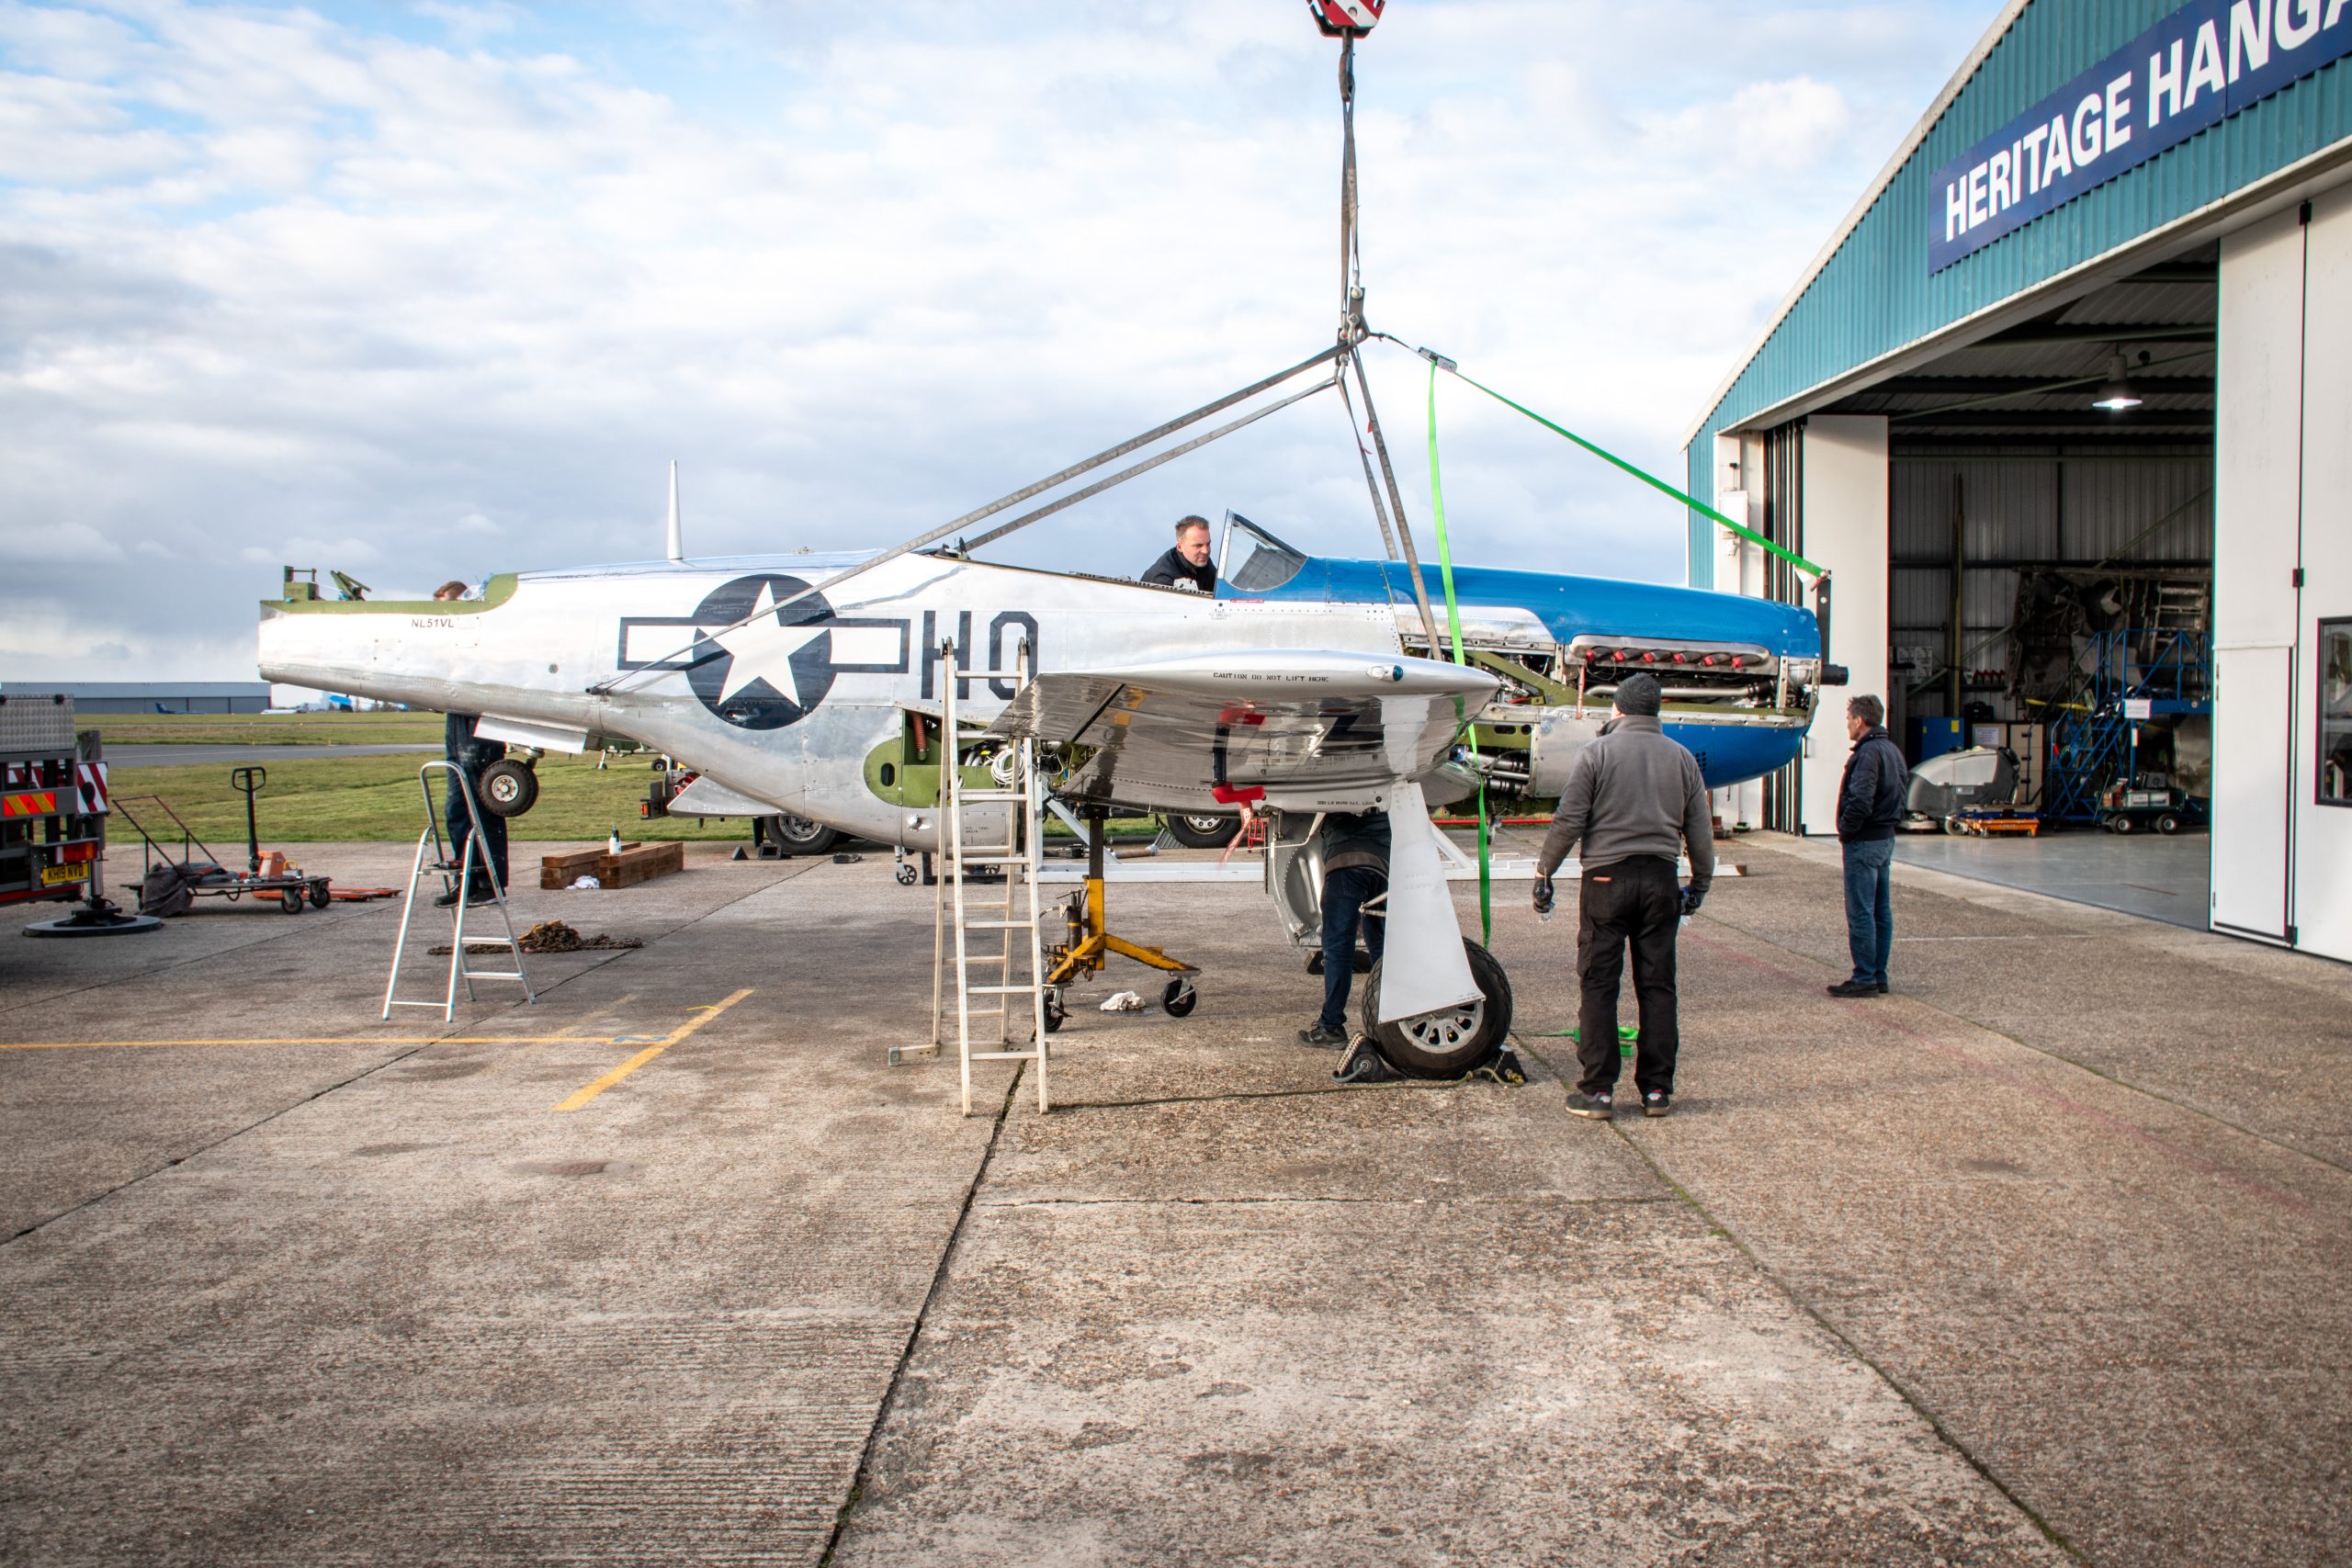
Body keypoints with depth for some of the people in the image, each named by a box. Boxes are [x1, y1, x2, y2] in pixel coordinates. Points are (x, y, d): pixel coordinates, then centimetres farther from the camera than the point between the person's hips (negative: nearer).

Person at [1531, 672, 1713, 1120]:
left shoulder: (1597, 753, -3)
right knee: (1658, 986, 8)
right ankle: (1657, 1089, 11)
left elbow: (1569, 821, -7)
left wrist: (1544, 872, 2)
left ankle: (1598, 1090, 0)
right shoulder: (1681, 758, 9)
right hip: (1661, 879, 4)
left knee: (1599, 985, 1)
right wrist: (1701, 882, 23)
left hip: (1608, 876, -3)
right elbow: (1700, 829, 11)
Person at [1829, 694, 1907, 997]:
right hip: (1886, 837, 10)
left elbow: (1860, 801, -26)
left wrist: (1845, 831, -12)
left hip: (1864, 842, -10)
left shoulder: (1869, 752, -18)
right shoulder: (1892, 750, 14)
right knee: (1881, 912, 12)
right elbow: (1902, 789, 20)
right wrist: (1890, 821, 15)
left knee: (1860, 913, -6)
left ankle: (1864, 978, -4)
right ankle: (1878, 975, 18)